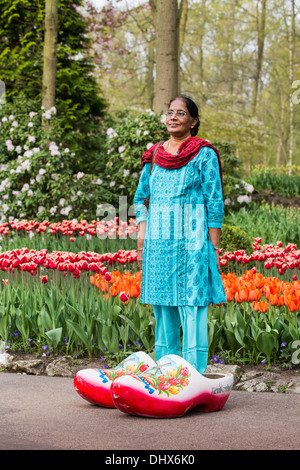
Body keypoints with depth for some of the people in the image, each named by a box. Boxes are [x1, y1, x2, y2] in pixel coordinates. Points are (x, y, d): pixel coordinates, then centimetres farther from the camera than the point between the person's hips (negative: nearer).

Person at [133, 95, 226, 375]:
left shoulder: (204, 155, -1)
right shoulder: (154, 156, 13)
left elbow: (215, 204, -3)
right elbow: (140, 199, 19)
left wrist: (213, 248, -8)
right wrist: (141, 238, 7)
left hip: (191, 244, -5)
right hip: (158, 246, 5)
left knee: (192, 312, -7)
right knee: (163, 311, 9)